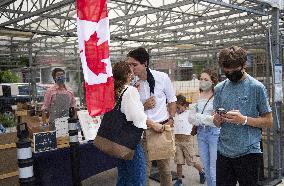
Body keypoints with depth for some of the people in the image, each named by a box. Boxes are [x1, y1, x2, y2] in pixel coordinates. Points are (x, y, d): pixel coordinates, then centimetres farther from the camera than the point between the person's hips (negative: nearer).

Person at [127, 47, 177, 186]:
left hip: (162, 127, 0)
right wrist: (143, 107, -14)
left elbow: (171, 100, 7)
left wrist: (171, 120, -2)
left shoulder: (162, 77, -6)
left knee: (164, 167, 11)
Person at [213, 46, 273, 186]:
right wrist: (217, 120, -10)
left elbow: (268, 121, -4)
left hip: (248, 153, -3)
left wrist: (244, 119, -19)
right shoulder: (219, 88, 7)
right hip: (224, 152, 4)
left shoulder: (256, 87, -5)